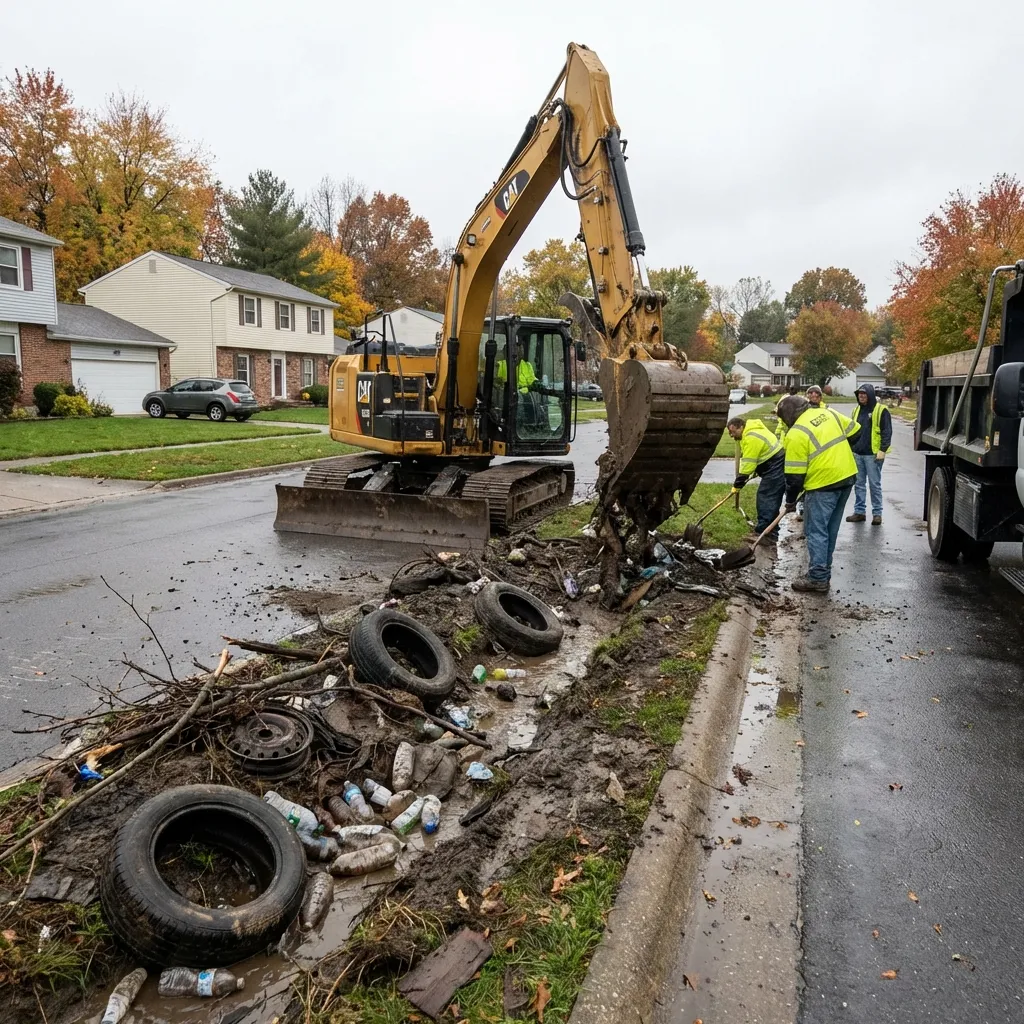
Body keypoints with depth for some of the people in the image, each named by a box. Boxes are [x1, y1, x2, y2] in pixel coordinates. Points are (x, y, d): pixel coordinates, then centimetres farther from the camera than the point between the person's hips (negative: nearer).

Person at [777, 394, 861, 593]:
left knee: (816, 531, 1)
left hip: (824, 483, -8)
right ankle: (823, 572, 24)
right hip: (847, 476, 8)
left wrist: (790, 501, 0)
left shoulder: (796, 434, -13)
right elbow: (855, 432, 17)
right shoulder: (829, 413, 7)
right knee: (830, 529, 16)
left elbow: (795, 474, -11)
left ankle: (818, 579, 2)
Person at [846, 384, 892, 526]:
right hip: (857, 453, 6)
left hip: (873, 454, -6)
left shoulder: (881, 411, -6)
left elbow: (887, 432, -9)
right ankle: (859, 511, 16)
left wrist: (882, 450, -16)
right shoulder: (857, 410, 15)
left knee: (875, 484, -1)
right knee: (859, 484, 9)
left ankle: (877, 513, 6)